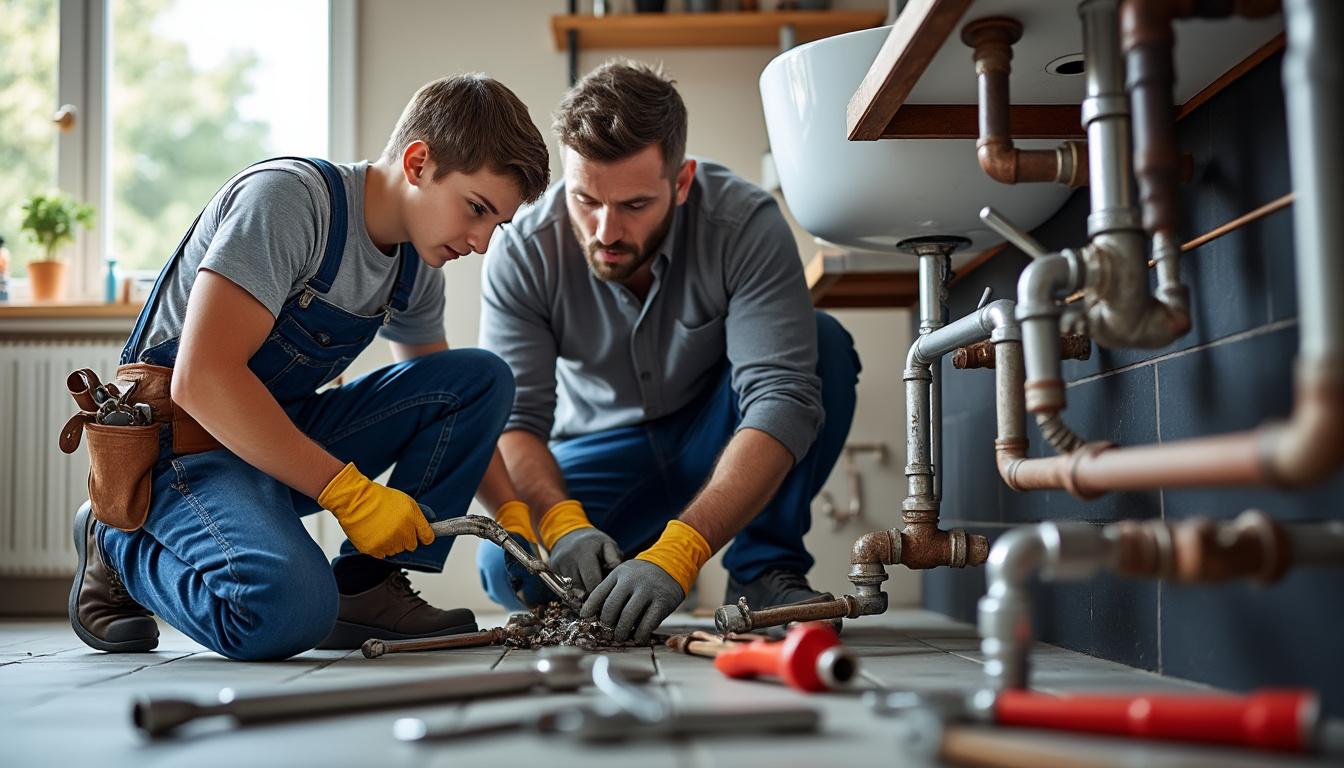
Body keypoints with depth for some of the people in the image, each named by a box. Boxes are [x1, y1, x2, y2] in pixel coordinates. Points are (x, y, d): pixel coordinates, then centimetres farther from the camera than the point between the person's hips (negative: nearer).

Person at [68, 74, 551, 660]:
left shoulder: (416, 266, 5)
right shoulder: (286, 197, -20)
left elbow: (456, 403, 18)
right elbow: (201, 379, -29)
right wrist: (348, 491, -27)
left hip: (286, 435, 8)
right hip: (184, 441, -8)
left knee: (484, 377, -5)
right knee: (288, 611, -35)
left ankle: (366, 586, -7)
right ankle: (119, 546, -4)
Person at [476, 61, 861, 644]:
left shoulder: (746, 224, -27)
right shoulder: (522, 253, -20)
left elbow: (783, 399, -34)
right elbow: (511, 419, -20)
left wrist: (676, 553, -46)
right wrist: (563, 524, -42)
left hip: (715, 435, 0)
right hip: (604, 450, 1)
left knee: (824, 345, -29)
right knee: (507, 567, -28)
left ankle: (764, 572, -15)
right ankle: (624, 581, 5)